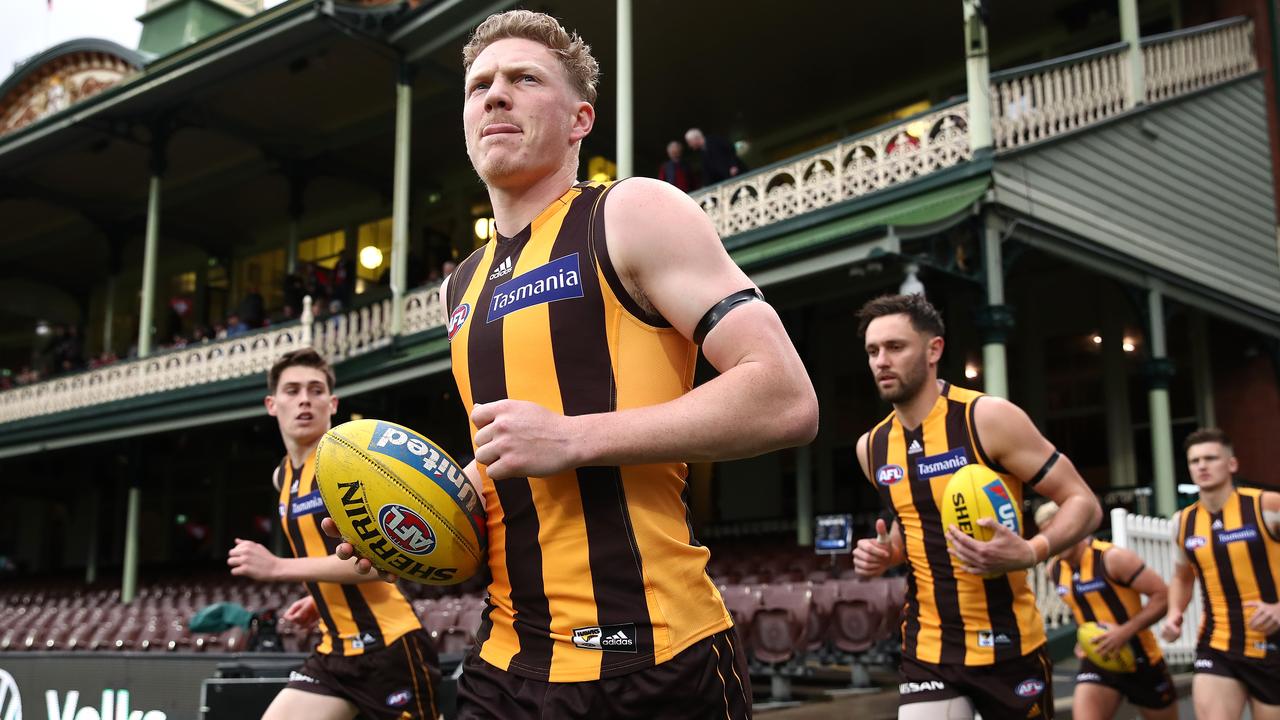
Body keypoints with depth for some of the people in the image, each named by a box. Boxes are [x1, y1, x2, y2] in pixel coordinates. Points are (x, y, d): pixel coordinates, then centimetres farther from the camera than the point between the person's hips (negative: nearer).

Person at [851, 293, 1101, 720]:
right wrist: (886, 553, 0)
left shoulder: (989, 418, -13)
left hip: (1008, 644, -3)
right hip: (927, 649, 3)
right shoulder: (872, 447, 4)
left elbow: (1083, 503, -10)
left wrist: (1030, 553, -29)